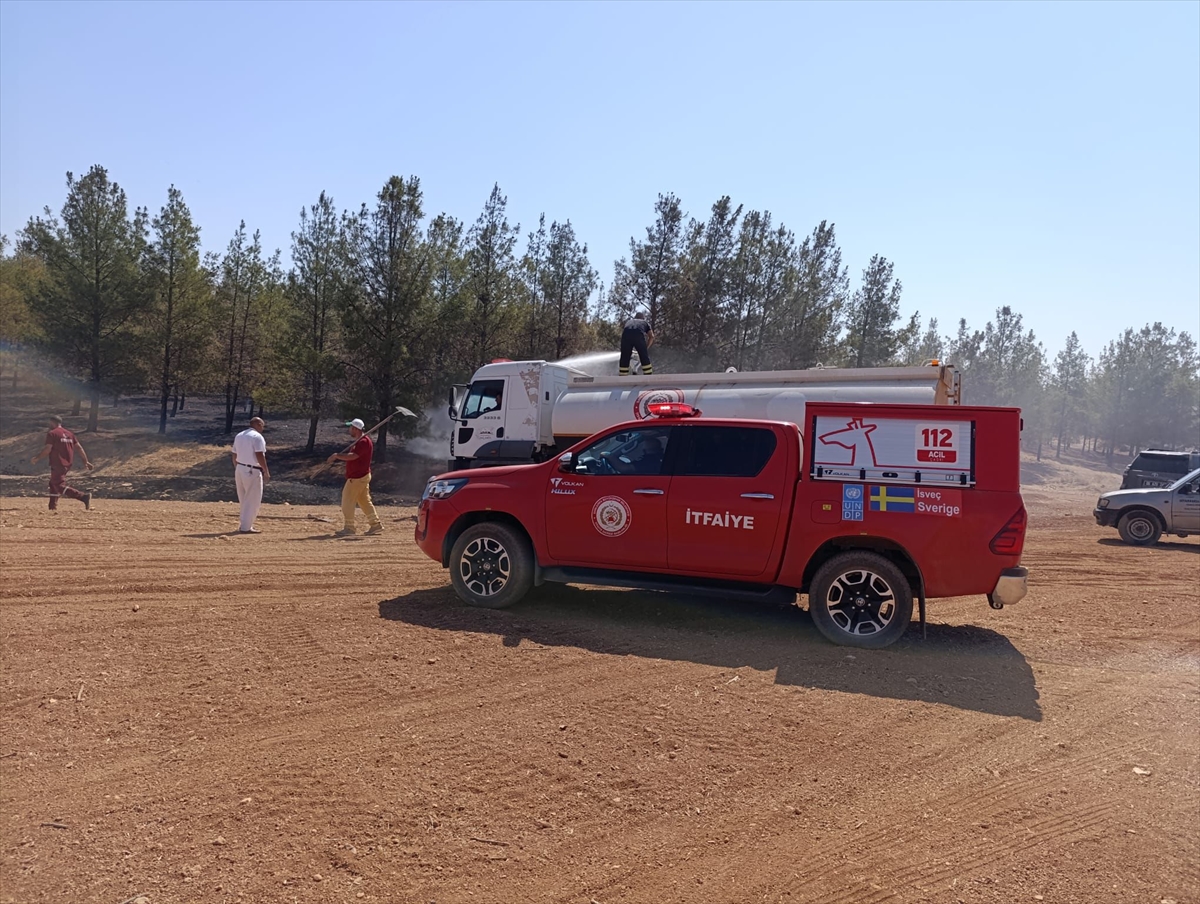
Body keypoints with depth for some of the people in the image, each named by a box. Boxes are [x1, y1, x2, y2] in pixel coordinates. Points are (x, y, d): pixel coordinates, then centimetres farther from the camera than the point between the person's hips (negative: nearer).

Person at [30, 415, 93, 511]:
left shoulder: (52, 434, -6)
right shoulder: (69, 433, 13)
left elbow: (47, 449, -14)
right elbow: (79, 447, 10)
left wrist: (36, 458, -1)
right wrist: (86, 461, 12)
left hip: (57, 464, -8)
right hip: (67, 464, 8)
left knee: (60, 487, -10)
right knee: (54, 483, 21)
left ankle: (84, 497, -28)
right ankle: (53, 507, 23)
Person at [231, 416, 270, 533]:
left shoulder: (239, 436, 13)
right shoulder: (257, 437, -13)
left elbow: (234, 455, 15)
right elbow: (260, 456, -19)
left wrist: (237, 469, 22)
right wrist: (266, 471, -14)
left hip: (240, 470, 9)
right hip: (252, 471, -8)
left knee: (244, 499, 18)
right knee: (253, 500, 0)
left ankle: (244, 523, 23)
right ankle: (246, 527, 1)